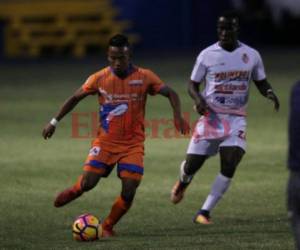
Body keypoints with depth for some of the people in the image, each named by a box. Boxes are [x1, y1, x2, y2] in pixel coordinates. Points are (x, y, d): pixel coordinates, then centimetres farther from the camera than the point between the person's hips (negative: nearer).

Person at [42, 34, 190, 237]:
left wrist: (178, 116, -23)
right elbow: (76, 98, 8)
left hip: (133, 144, -1)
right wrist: (55, 122, 9)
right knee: (88, 182, -12)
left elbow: (171, 94, -4)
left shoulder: (144, 77, -8)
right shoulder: (99, 79, -4)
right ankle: (75, 191, 25)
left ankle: (108, 227, 13)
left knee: (129, 191, -10)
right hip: (105, 141, 1)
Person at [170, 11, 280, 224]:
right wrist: (198, 99, -16)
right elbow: (193, 85, 6)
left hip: (236, 119, 1)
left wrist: (269, 92, -8)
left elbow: (261, 82, 15)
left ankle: (204, 212, -7)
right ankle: (183, 182, 40)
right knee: (192, 165, 0)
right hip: (211, 116, -1)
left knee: (229, 165, -16)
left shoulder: (251, 55, 3)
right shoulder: (207, 55, -2)